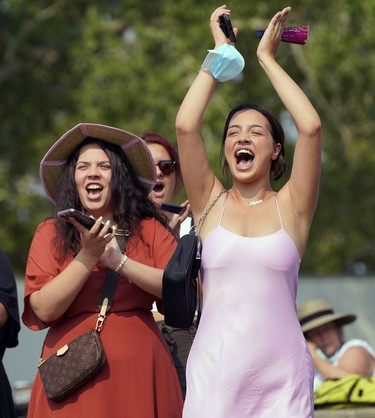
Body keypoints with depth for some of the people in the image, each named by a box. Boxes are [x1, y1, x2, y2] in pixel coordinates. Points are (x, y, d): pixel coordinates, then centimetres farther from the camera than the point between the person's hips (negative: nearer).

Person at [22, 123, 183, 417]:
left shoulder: (149, 229, 7)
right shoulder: (50, 234, 4)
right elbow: (44, 309, -7)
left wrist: (120, 262, -13)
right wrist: (88, 256, -14)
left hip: (138, 366, 1)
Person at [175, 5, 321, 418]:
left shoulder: (291, 206, 6)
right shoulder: (211, 204, 8)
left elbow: (311, 126, -7)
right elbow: (185, 125, -4)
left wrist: (267, 57, 3)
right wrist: (220, 54, 5)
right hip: (214, 373, 0)